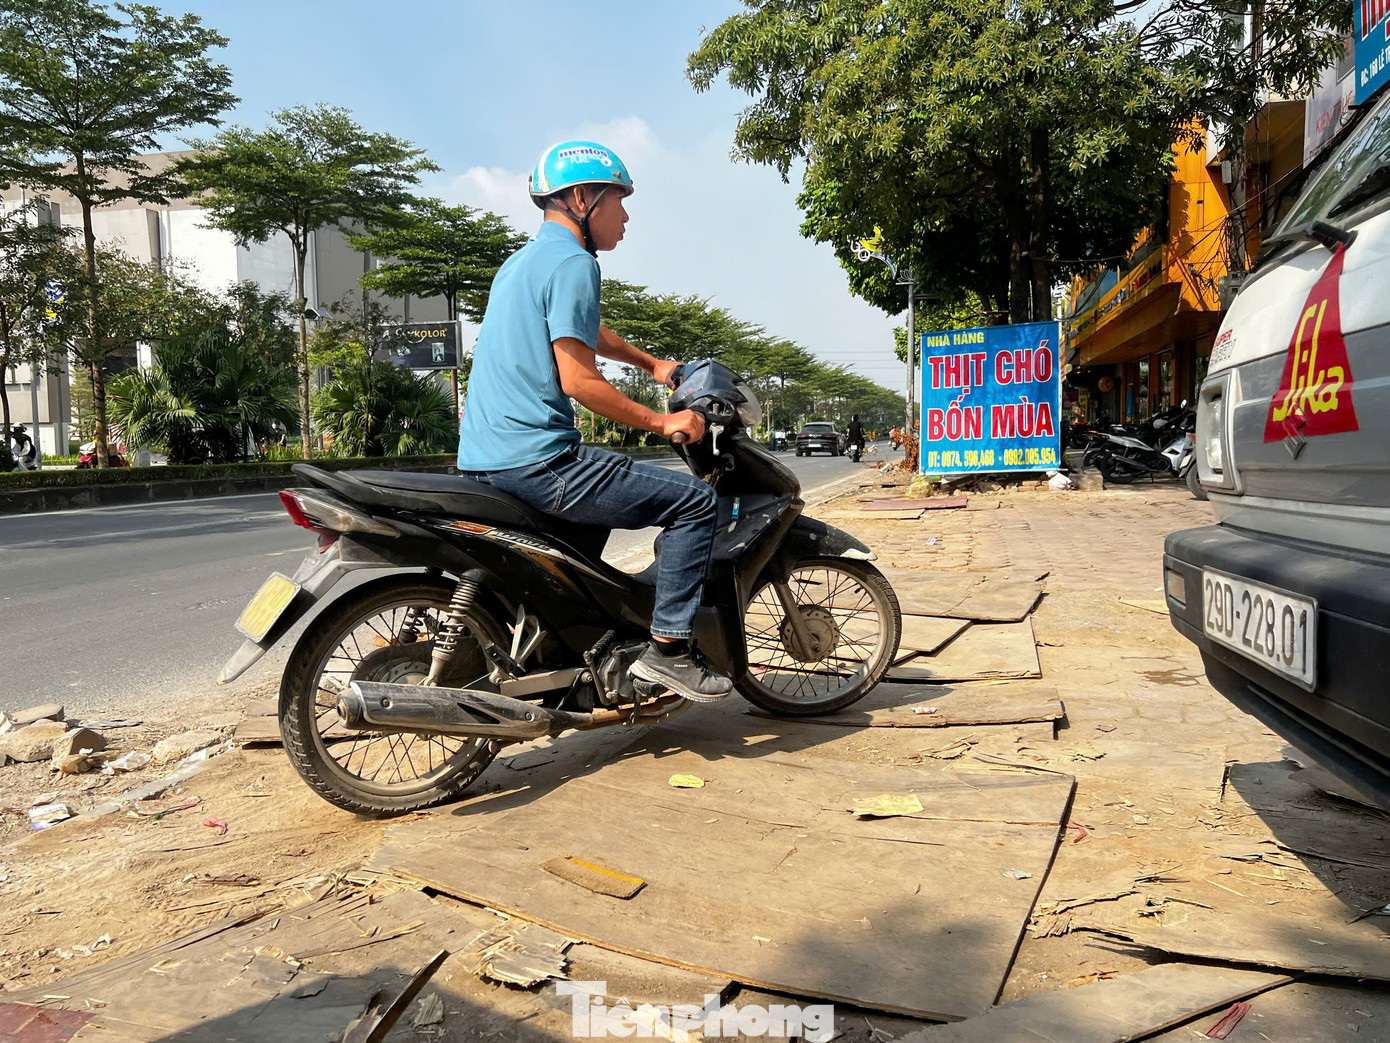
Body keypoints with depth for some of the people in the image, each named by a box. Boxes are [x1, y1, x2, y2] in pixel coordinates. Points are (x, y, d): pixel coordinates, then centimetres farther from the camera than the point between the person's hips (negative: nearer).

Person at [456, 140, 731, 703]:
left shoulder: (525, 259, 20)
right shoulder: (571, 262, -11)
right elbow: (577, 378, -18)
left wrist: (653, 365, 40)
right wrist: (661, 421, -9)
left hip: (484, 459, 11)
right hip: (535, 459, -10)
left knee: (607, 494, 38)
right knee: (695, 500, -7)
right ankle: (668, 646, -8)